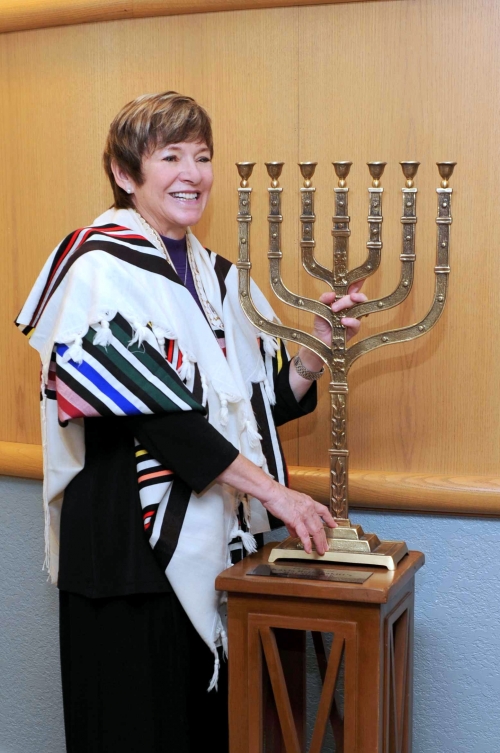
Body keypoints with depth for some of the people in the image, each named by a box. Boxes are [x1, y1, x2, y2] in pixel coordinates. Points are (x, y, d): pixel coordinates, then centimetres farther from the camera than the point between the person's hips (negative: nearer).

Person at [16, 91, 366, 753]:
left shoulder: (218, 279, 13)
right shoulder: (102, 268, -9)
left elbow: (264, 406, 12)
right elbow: (157, 412, -18)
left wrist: (318, 345, -5)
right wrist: (272, 490, -19)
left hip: (211, 546, 7)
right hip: (127, 543, -7)